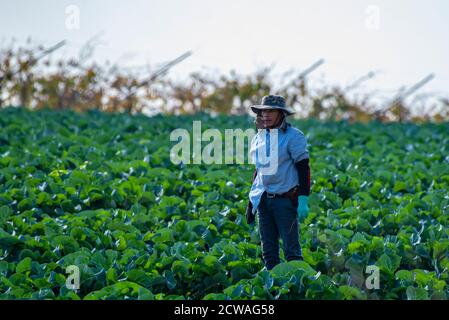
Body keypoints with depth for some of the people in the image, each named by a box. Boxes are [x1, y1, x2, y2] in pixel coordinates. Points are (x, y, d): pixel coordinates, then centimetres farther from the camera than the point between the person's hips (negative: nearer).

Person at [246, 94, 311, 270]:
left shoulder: (293, 136, -6)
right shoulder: (258, 138, 14)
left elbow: (303, 169, -8)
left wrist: (303, 201, -15)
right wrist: (251, 202, 20)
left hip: (286, 199, -7)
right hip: (263, 200, 7)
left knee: (291, 249, -7)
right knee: (268, 251, 8)